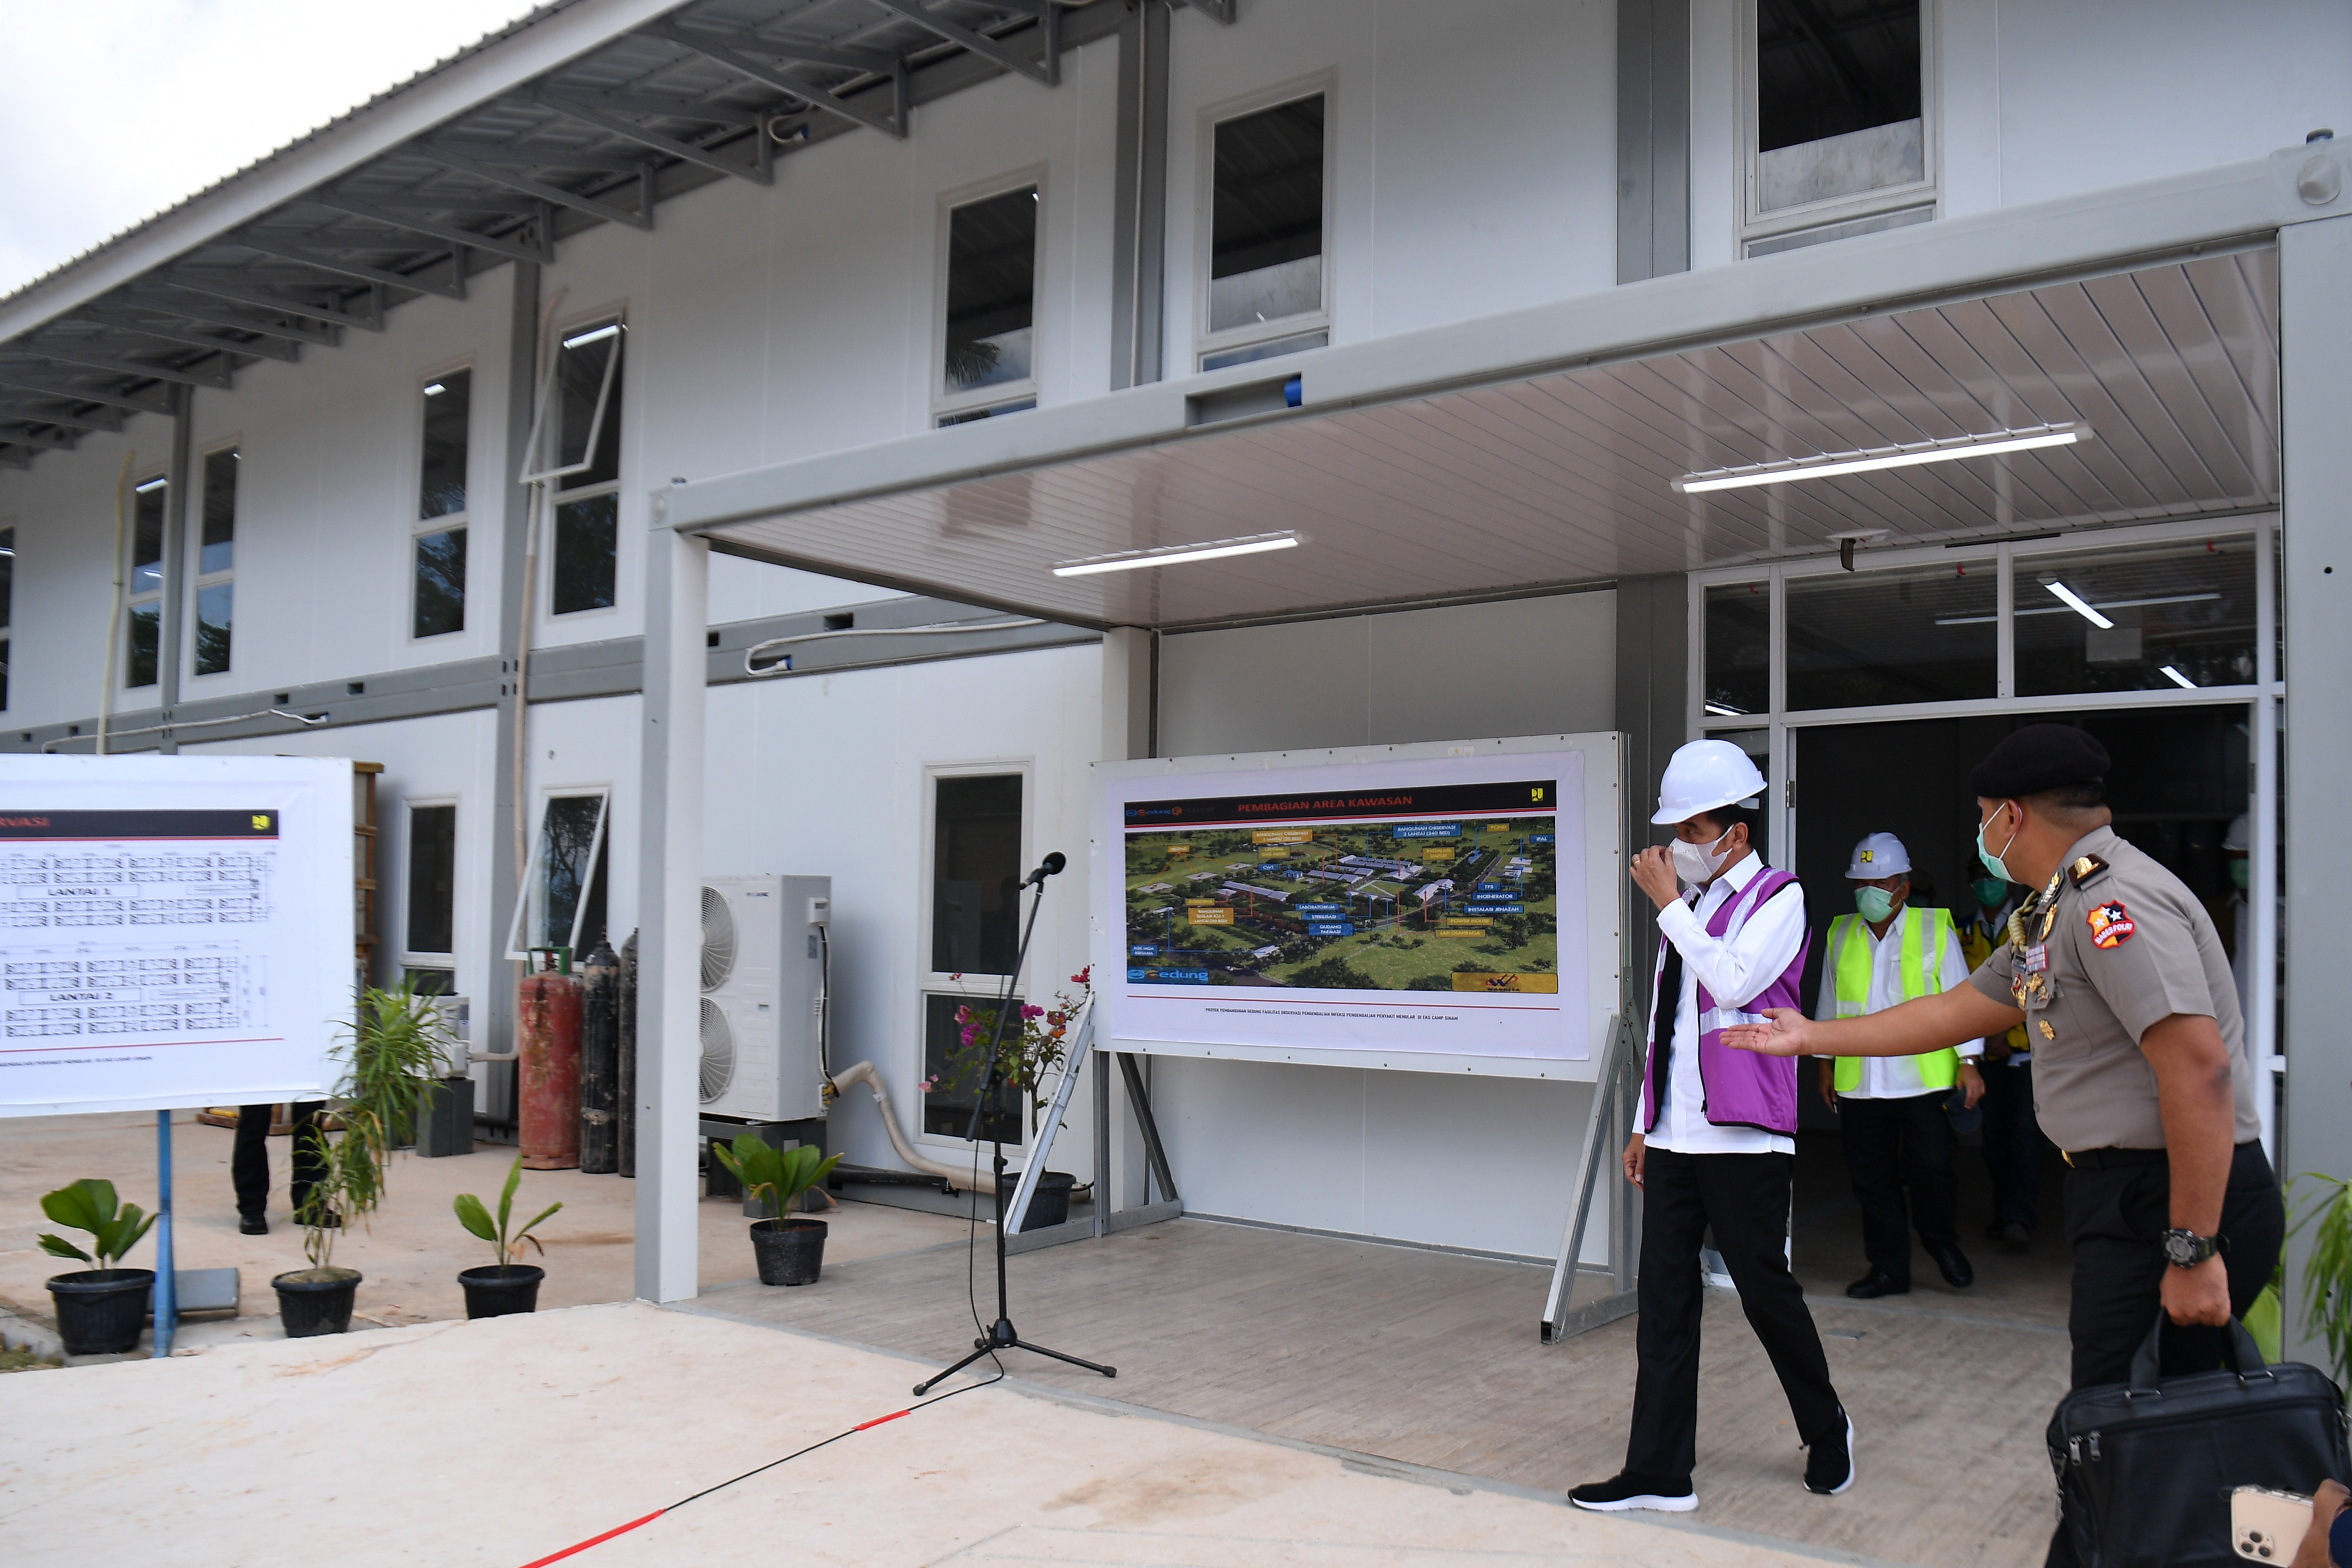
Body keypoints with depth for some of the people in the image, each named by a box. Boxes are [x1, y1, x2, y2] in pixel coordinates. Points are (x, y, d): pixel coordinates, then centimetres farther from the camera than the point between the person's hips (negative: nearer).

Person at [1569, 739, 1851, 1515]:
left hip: (1743, 1139, -6)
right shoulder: (1690, 903, 16)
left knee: (1767, 1291, 5)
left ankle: (1826, 1432, 30)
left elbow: (1733, 983, -21)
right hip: (1674, 1137, 6)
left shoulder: (1778, 896, -4)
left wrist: (1669, 904, -13)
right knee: (1664, 1299, 4)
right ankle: (1660, 1472, 9)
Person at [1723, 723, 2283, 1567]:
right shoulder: (2057, 916, 16)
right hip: (2122, 1190, 10)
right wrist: (1811, 1036, 30)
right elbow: (1953, 1012, 25)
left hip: (2179, 1201, -10)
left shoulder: (2115, 903, -17)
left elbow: (2198, 1066, -25)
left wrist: (2192, 1252, -25)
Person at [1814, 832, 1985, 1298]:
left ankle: (1943, 1244, 25)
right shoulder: (1841, 936, 9)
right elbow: (1828, 1003, 18)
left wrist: (1968, 1062, -3)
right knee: (1871, 1177, 6)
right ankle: (1888, 1267, 19)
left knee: (1930, 1168, -5)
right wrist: (1825, 1063, 18)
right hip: (1859, 1082, 3)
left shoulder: (1935, 931, 0)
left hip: (1924, 1079, -3)